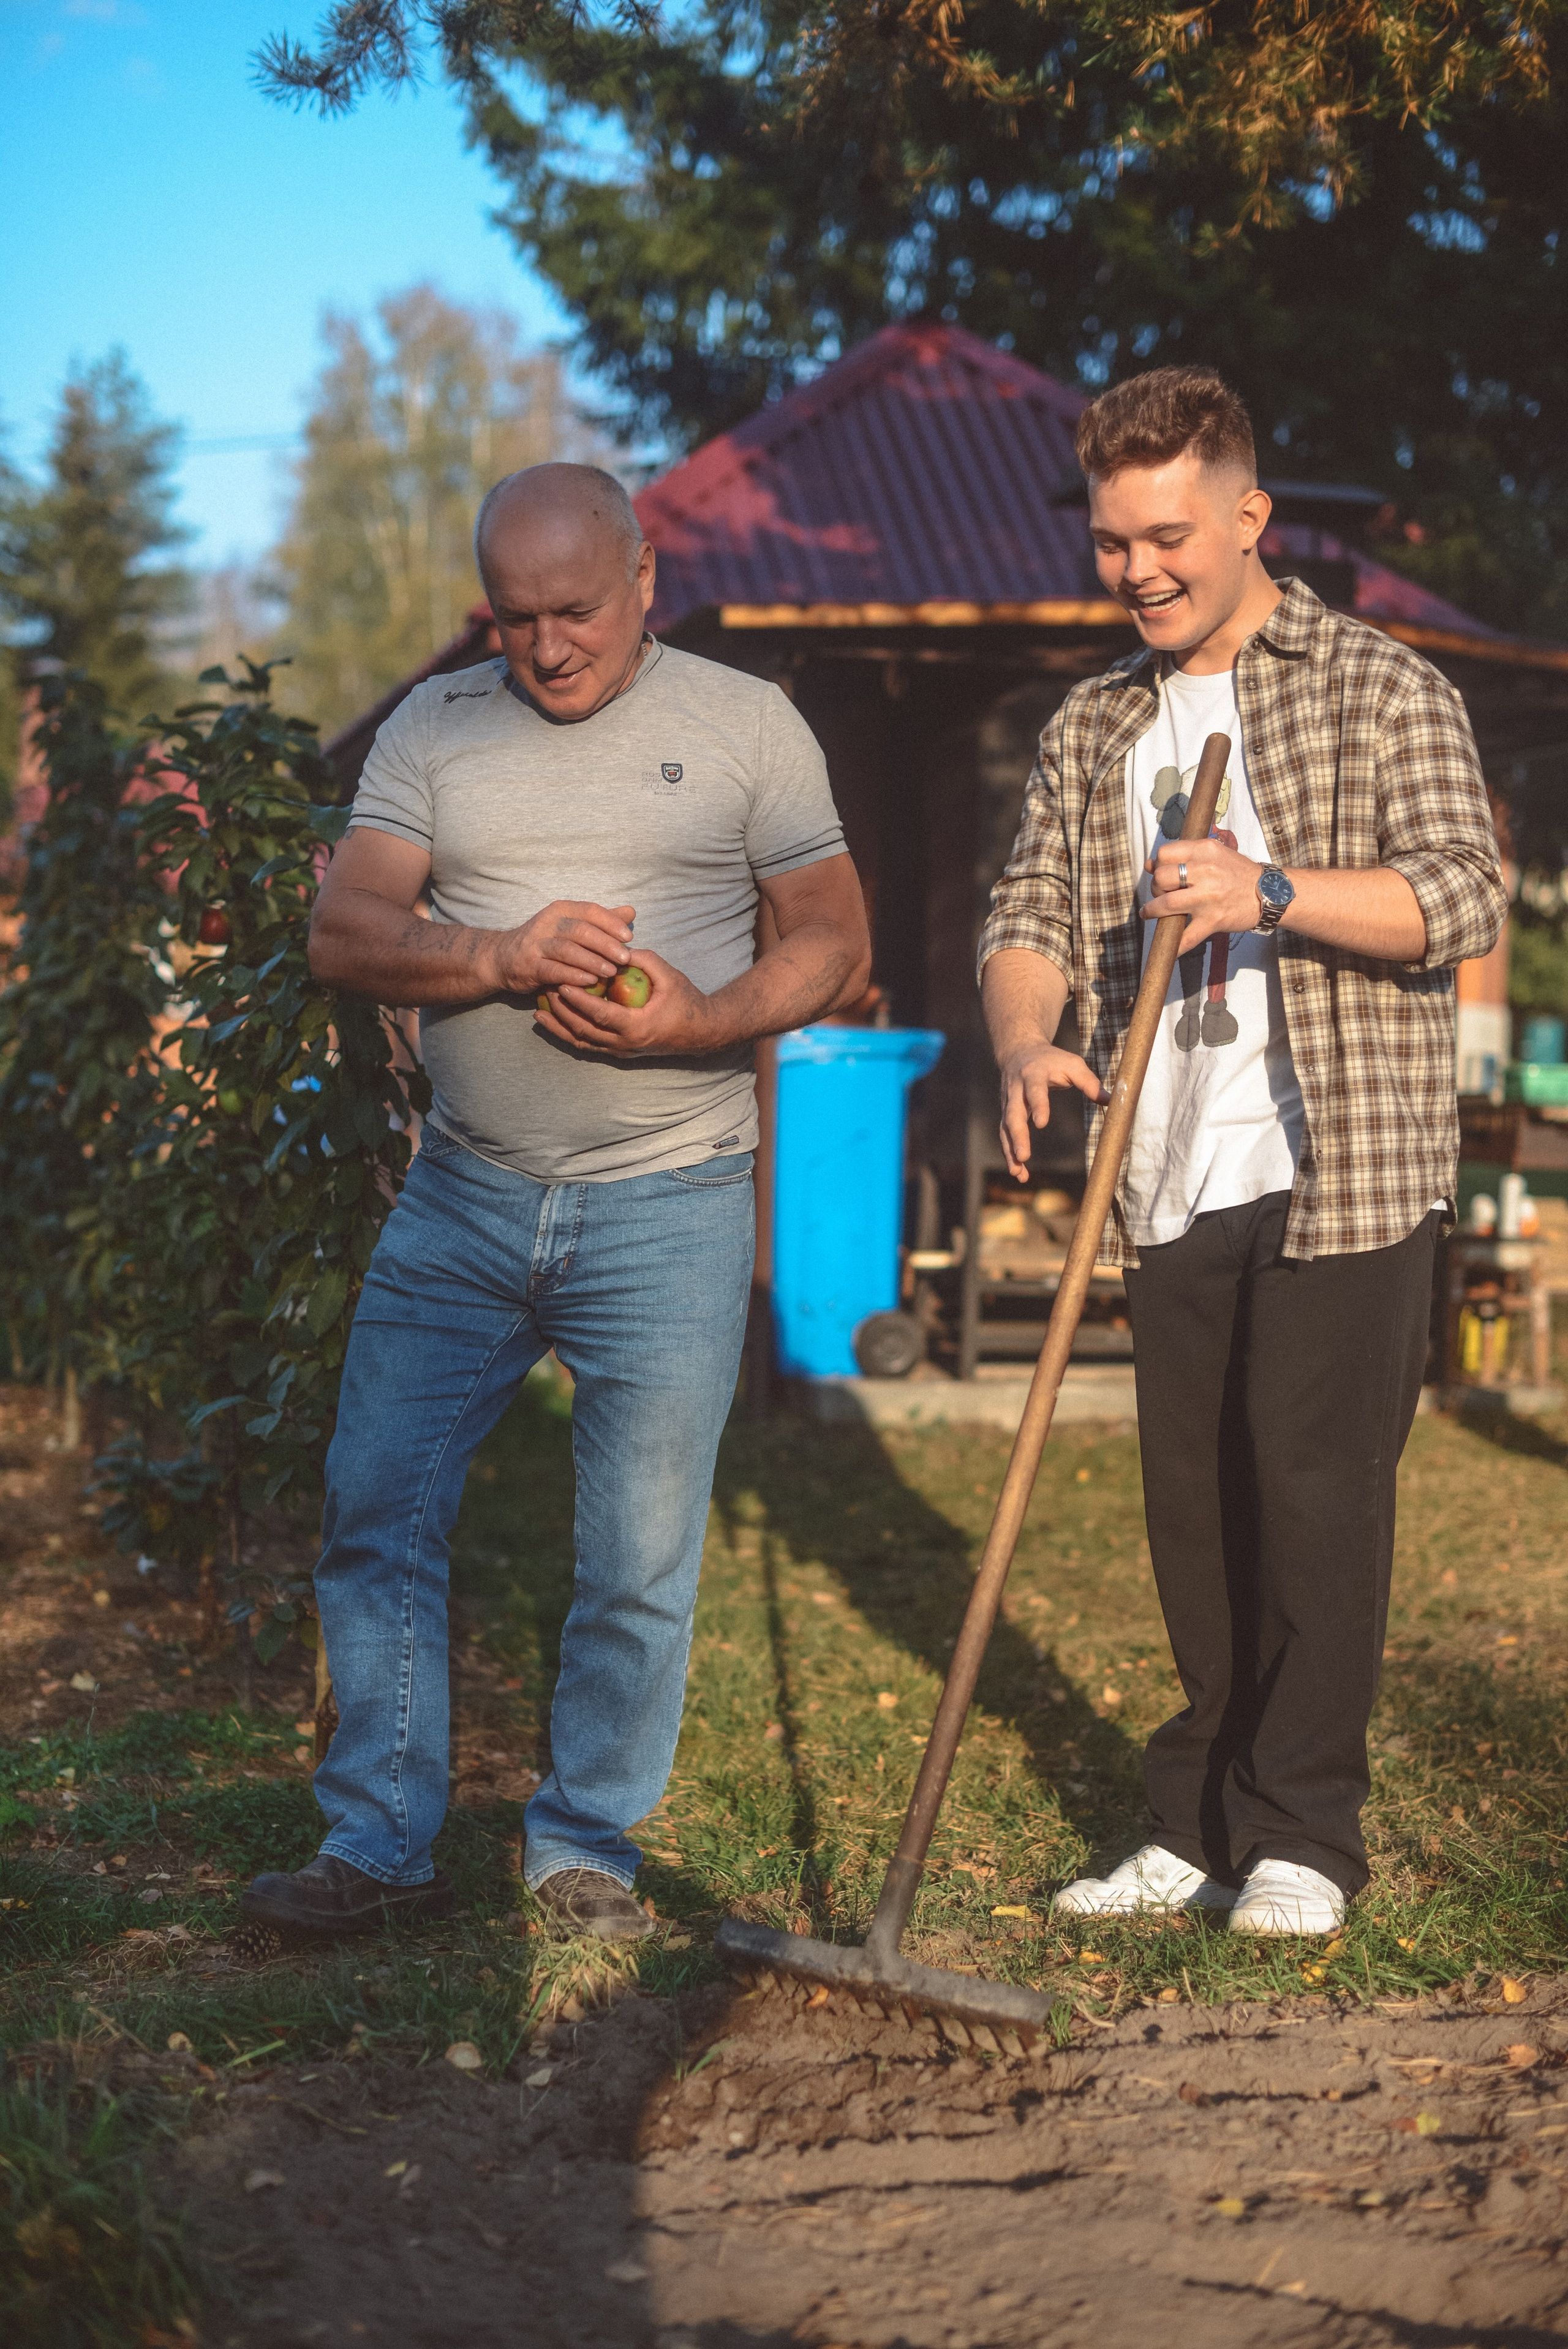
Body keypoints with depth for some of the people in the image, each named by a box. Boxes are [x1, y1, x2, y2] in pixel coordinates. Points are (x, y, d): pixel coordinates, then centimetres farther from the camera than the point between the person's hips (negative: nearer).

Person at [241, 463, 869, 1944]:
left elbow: (835, 947, 4)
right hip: (462, 1201, 2)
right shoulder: (435, 728, 8)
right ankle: (380, 1845, 16)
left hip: (667, 1210, -2)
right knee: (375, 1513, 3)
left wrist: (704, 1021, -15)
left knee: (640, 1558, 2)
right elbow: (341, 934, 0)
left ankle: (587, 1848, 19)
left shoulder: (745, 725, 4)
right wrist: (504, 956, -18)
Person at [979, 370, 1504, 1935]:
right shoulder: (1089, 731, 15)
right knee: (1193, 1506, 8)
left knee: (1316, 1489, -4)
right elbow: (1027, 910, 9)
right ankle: (1202, 1824, 18)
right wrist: (1025, 1041, -13)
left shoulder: (1380, 691, -1)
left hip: (1344, 1175, -5)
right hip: (1168, 1190, 5)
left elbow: (1464, 896, -11)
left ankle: (1304, 1836, 7)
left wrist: (1270, 892, -26)